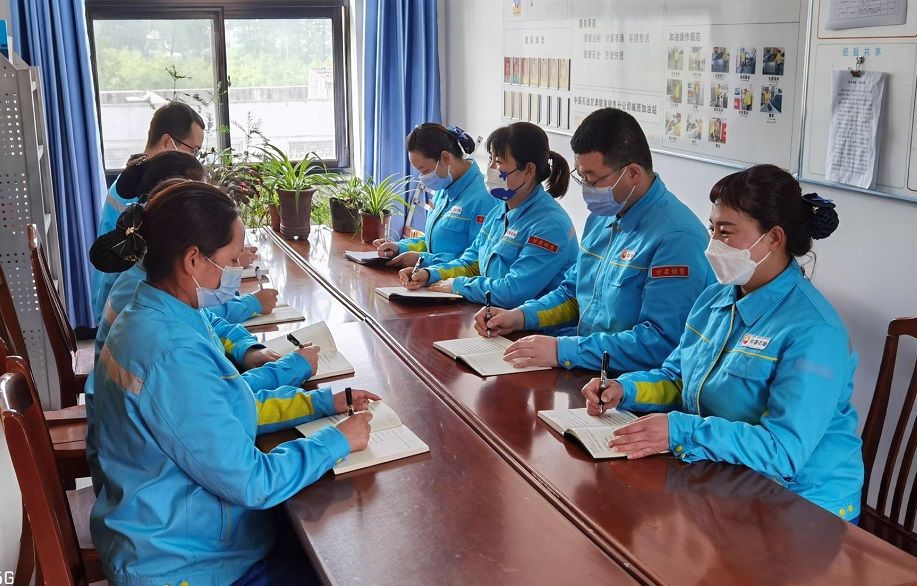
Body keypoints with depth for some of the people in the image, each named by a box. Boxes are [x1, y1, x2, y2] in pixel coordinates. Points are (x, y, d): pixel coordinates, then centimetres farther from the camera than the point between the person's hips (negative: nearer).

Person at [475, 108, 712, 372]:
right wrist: (522, 315, 5)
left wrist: (564, 350, -25)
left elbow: (662, 341, -24)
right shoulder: (602, 217, 11)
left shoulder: (678, 238, -19)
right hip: (583, 370, 8)